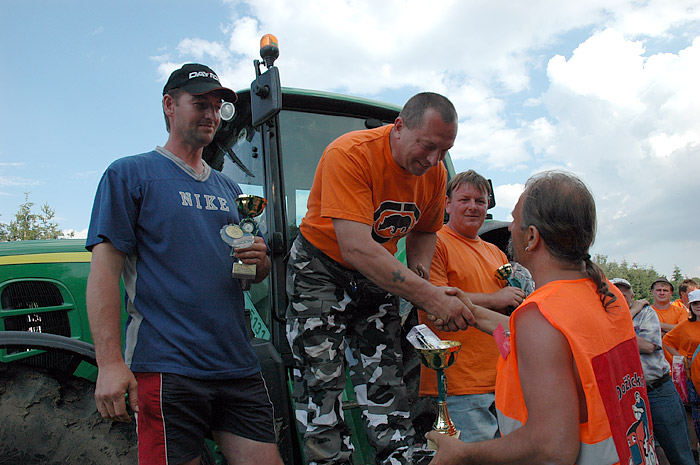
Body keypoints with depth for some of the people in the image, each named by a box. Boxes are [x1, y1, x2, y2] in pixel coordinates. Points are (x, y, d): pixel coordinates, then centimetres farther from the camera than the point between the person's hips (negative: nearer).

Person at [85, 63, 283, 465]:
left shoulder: (228, 188, 20)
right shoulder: (130, 173, 3)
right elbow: (105, 270, -6)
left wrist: (259, 260, -1)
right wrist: (110, 363, -16)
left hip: (239, 368, 5)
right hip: (166, 369, -5)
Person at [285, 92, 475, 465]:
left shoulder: (435, 173, -5)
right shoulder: (350, 154, -26)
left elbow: (425, 230, 14)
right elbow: (357, 248, -35)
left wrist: (419, 265, -9)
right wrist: (432, 298, -38)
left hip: (377, 276, 5)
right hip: (320, 270, -5)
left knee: (386, 387, -1)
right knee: (323, 387, -8)